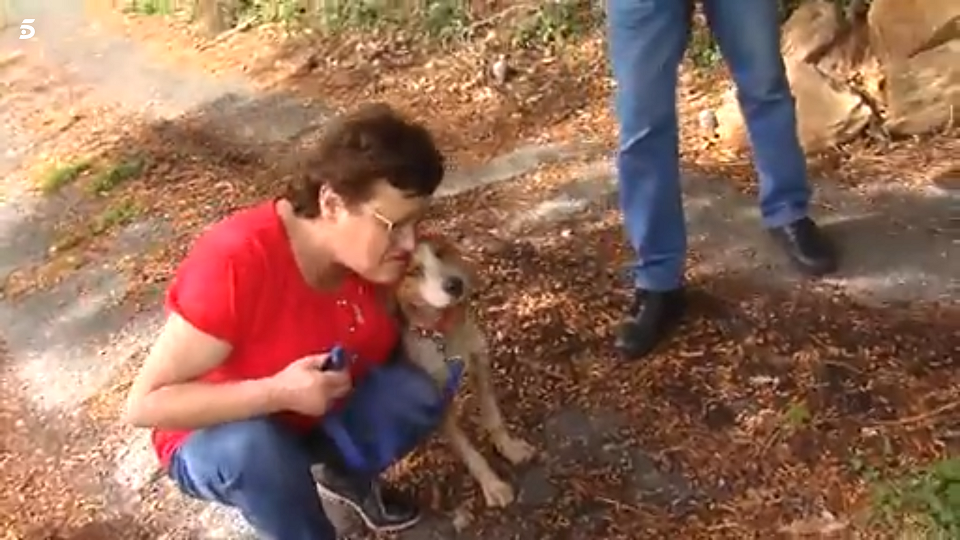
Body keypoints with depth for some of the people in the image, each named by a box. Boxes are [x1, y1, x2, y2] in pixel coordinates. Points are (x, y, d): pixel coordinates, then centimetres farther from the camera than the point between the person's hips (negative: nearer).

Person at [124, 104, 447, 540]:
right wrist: (278, 392, -41)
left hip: (319, 416, 5)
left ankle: (341, 472, 12)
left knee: (417, 394, -18)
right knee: (253, 448, -37)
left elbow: (383, 345, 2)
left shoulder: (369, 246, -16)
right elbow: (145, 404, -31)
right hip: (216, 440, -5)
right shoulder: (237, 263, -35)